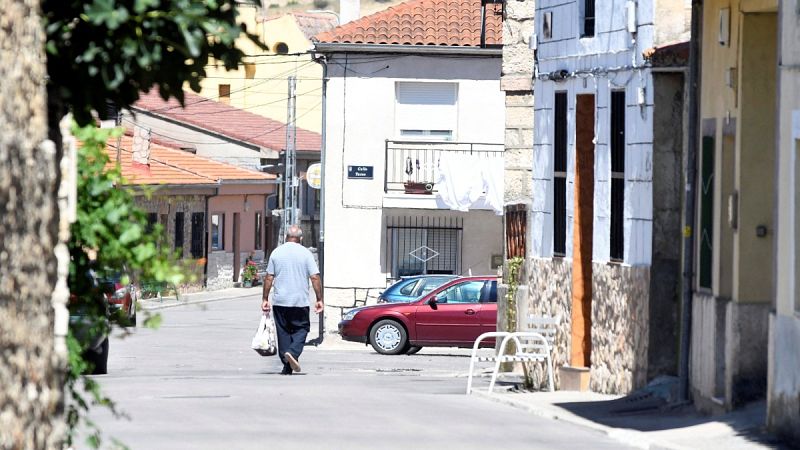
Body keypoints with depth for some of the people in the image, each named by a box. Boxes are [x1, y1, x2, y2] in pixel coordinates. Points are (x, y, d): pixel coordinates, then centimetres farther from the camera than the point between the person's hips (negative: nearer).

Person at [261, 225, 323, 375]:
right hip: (300, 301, -2)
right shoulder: (305, 253, -3)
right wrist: (319, 299, -1)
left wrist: (265, 299, 9)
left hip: (280, 301, 2)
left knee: (284, 332, 8)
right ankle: (293, 352, -18)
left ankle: (287, 367, 7)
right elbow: (315, 277, -6)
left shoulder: (276, 253, 2)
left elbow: (269, 278, 3)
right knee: (301, 329, 8)